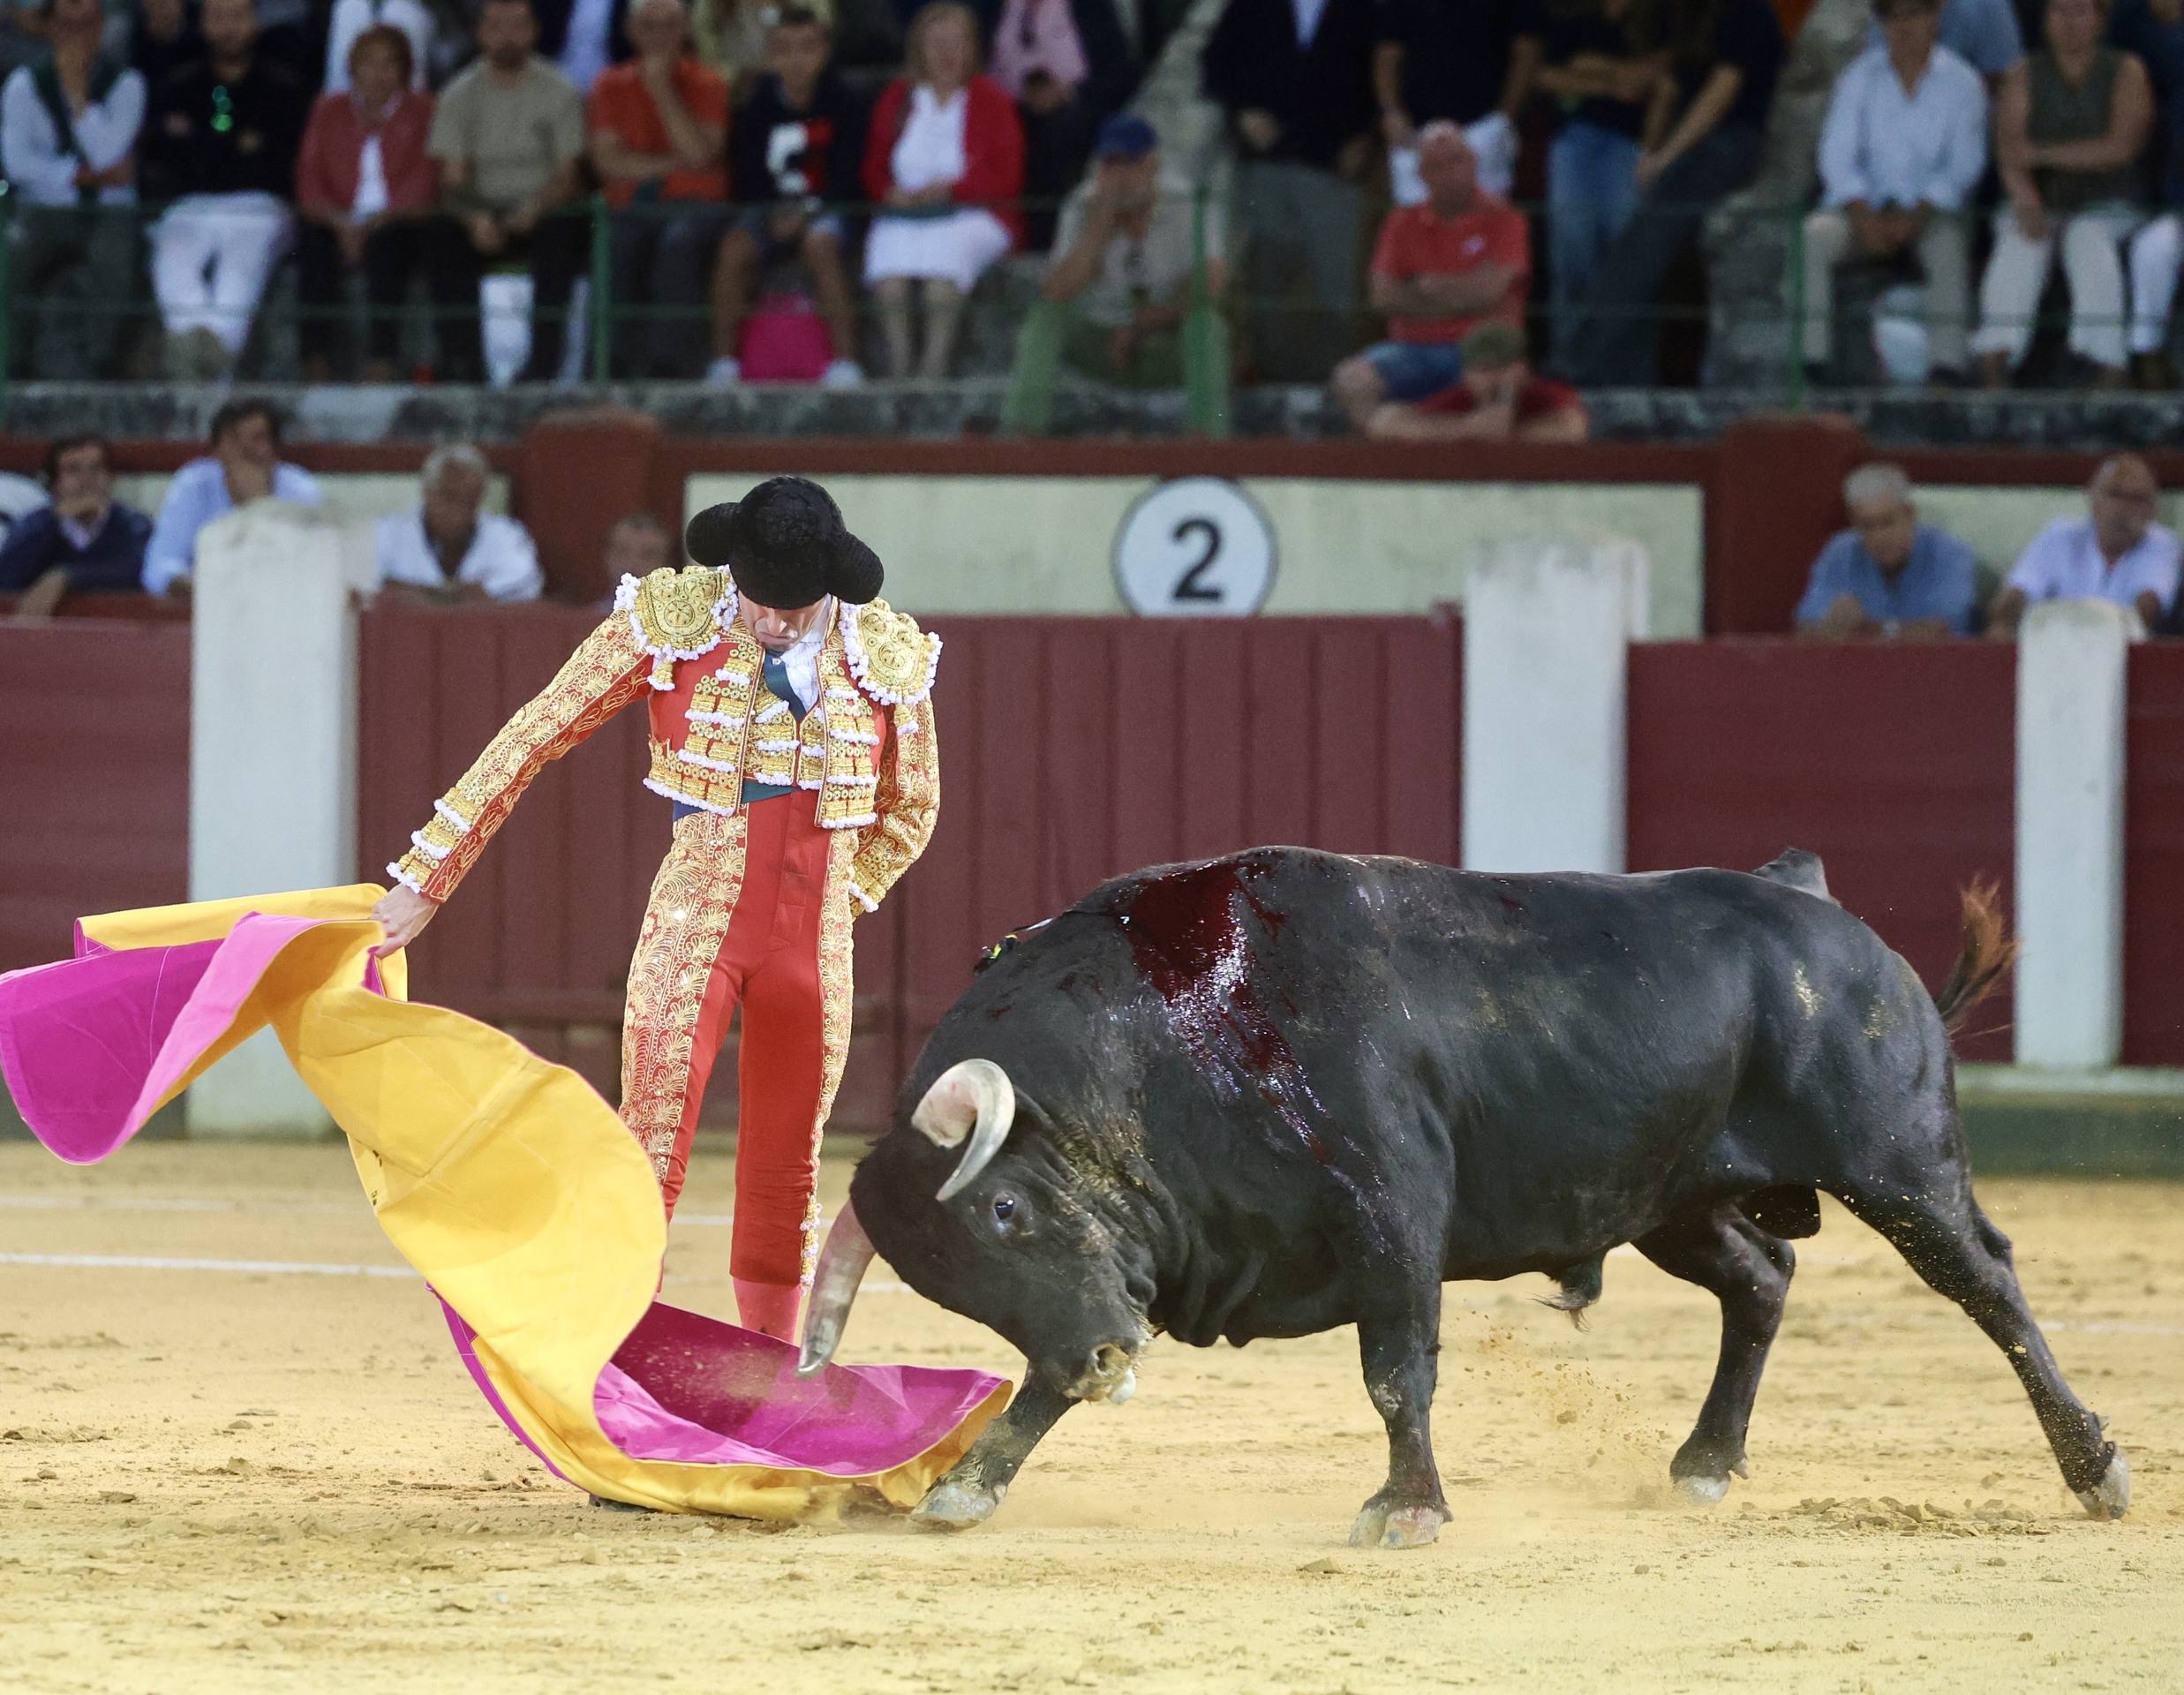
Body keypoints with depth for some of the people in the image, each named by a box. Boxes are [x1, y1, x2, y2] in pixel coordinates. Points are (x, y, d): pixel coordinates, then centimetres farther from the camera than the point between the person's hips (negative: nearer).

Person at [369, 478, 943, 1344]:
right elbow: (532, 740, -2)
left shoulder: (888, 657, 0)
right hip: (692, 934, -3)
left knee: (787, 1172, 10)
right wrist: (425, 882, -2)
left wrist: (837, 900, 9)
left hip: (814, 946, 3)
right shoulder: (668, 622, -7)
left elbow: (909, 811, 18)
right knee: (651, 1153, -12)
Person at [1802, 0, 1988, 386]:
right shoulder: (1858, 79, 8)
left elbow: (1965, 166, -3)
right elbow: (1837, 155, 1)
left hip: (1930, 210, -2)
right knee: (1814, 235, -30)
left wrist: (1915, 218, -18)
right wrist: (1864, 217, -16)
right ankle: (1810, 361, -31)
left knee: (1948, 245, -36)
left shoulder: (1962, 83, 3)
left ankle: (1947, 367, -40)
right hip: (1864, 206, 2)